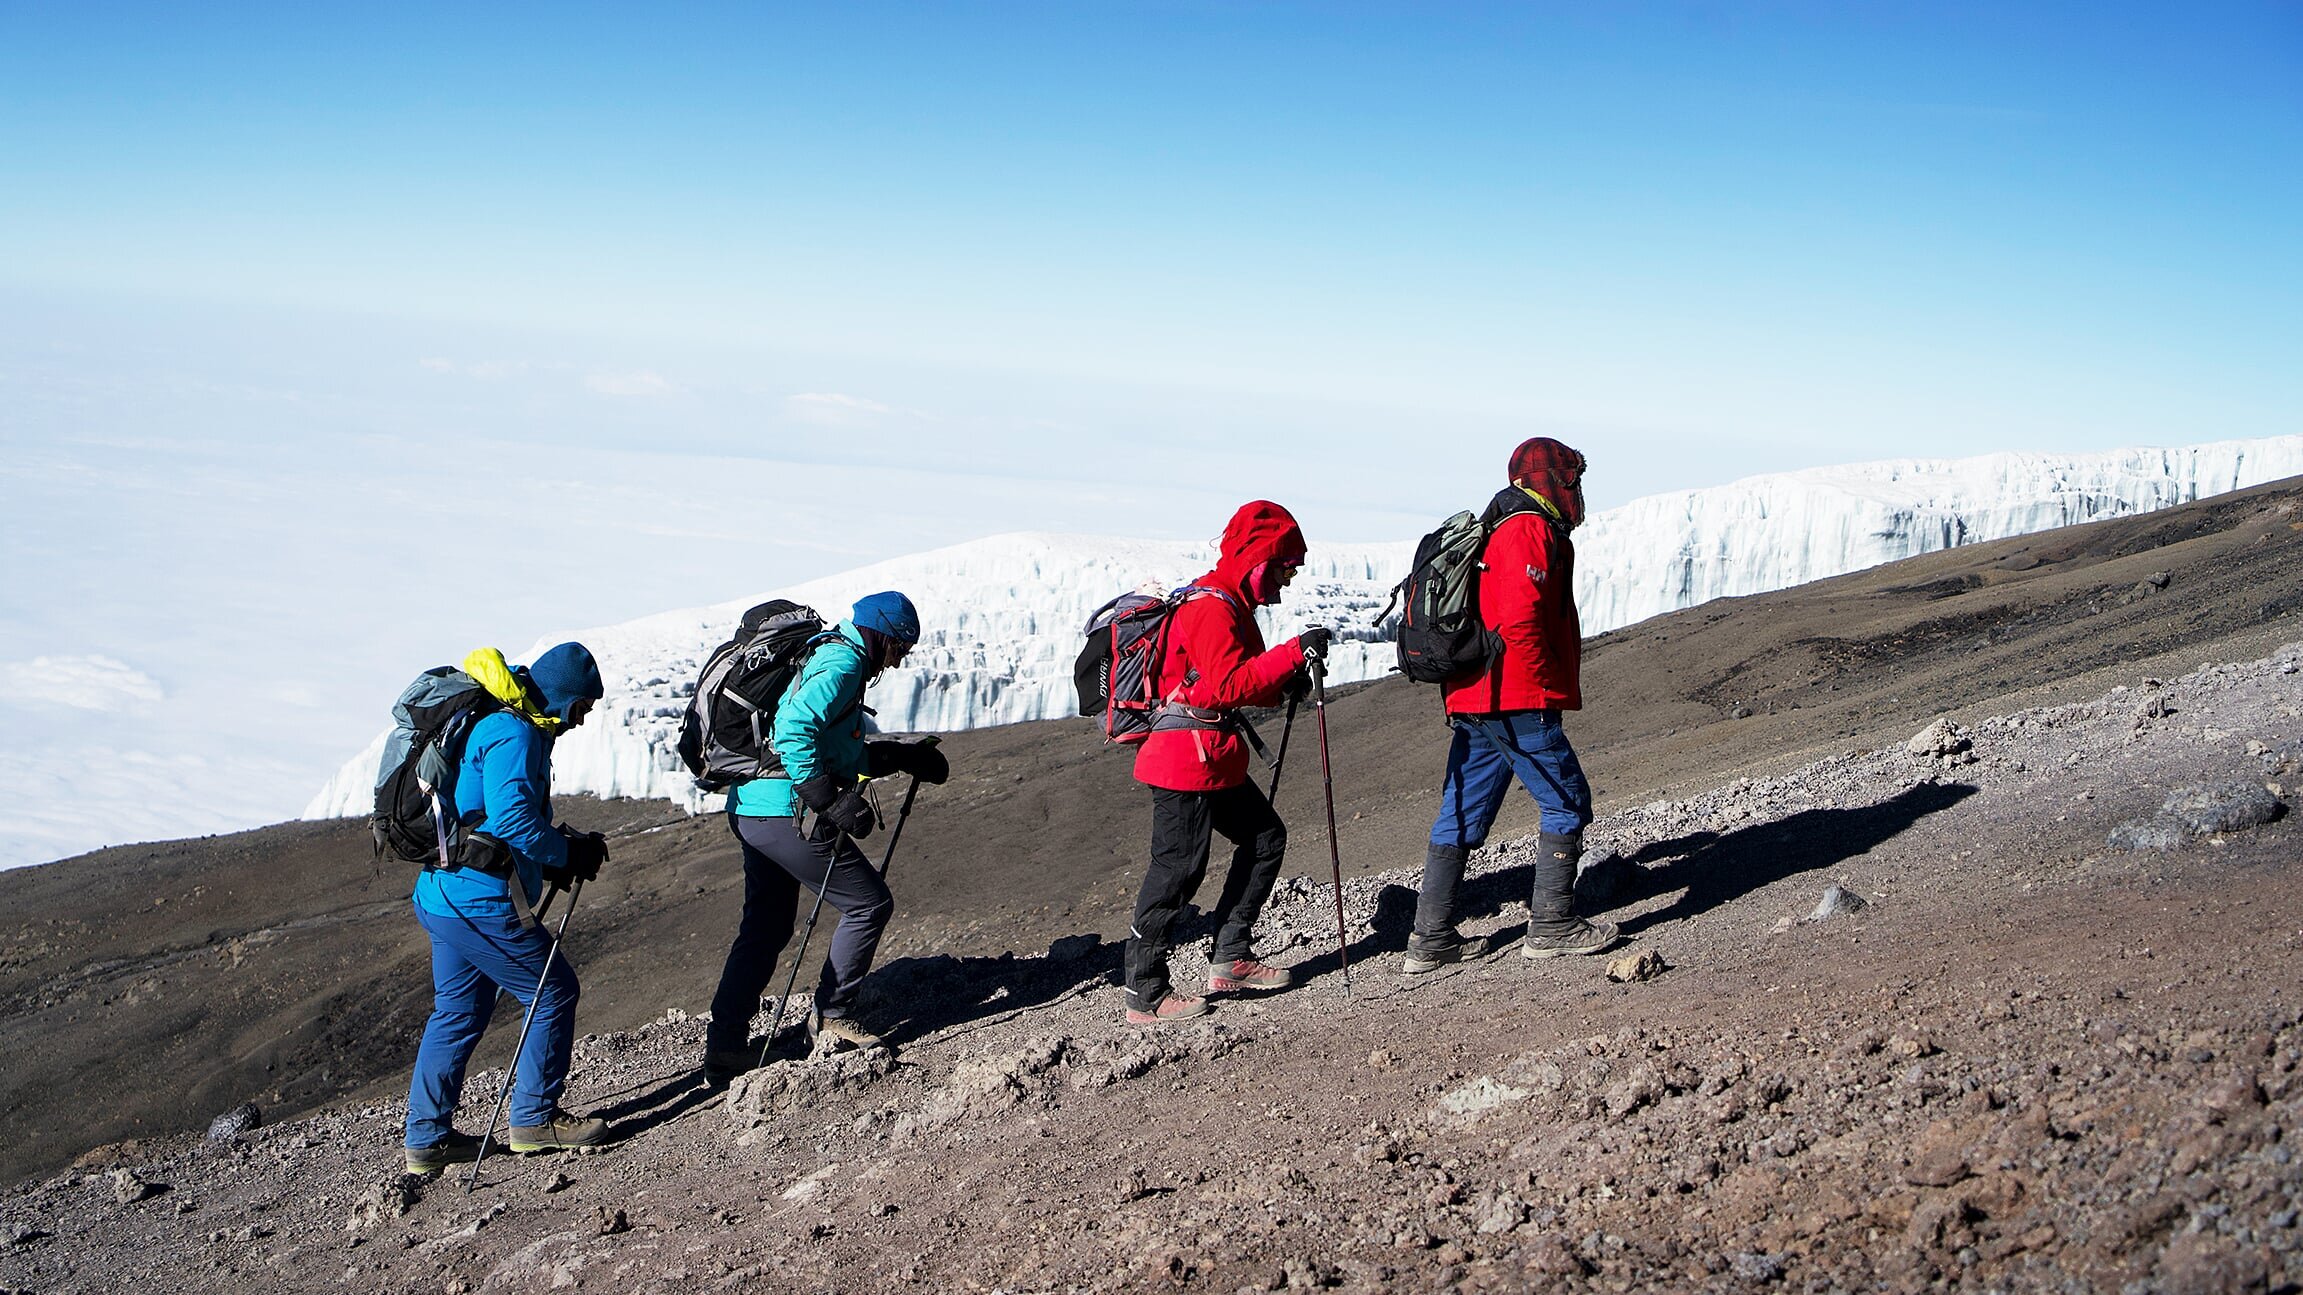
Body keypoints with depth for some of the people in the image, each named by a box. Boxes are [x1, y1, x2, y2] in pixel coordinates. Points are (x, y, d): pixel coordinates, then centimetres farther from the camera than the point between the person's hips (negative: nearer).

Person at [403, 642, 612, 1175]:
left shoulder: (498, 726, 17)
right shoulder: (514, 736, -16)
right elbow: (512, 820, -27)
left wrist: (557, 852, 11)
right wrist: (570, 855, -13)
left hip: (441, 896, 11)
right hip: (482, 903, -11)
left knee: (457, 1011, 17)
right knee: (554, 992, 2)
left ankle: (426, 1137, 22)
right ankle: (535, 1119, 9)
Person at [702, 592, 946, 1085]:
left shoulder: (828, 657, 21)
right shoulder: (842, 663, -11)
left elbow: (844, 752, 27)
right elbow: (794, 732, -25)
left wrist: (903, 757, 20)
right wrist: (830, 801, -26)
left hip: (749, 811, 11)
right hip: (785, 813, -11)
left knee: (765, 928, 17)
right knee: (869, 903, 0)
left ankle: (724, 1049, 19)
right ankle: (831, 1019, 6)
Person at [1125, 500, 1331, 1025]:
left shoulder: (1230, 605, 17)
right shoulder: (1210, 608, -16)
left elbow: (1242, 681, 21)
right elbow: (1229, 685, -26)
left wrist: (1285, 683, 3)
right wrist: (1293, 652, -25)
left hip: (1215, 759, 11)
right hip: (1187, 760, -11)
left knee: (1265, 837, 14)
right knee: (1178, 868, -8)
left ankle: (1230, 959, 18)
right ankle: (1145, 994, -2)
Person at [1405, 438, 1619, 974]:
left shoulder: (1494, 530, 22)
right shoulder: (1530, 531, -10)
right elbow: (1520, 621, -22)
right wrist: (1549, 689, -13)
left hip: (1470, 702, 10)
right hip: (1518, 702, -10)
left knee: (1461, 816, 9)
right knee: (1567, 802, 1)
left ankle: (1430, 940, 11)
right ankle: (1552, 925, 3)